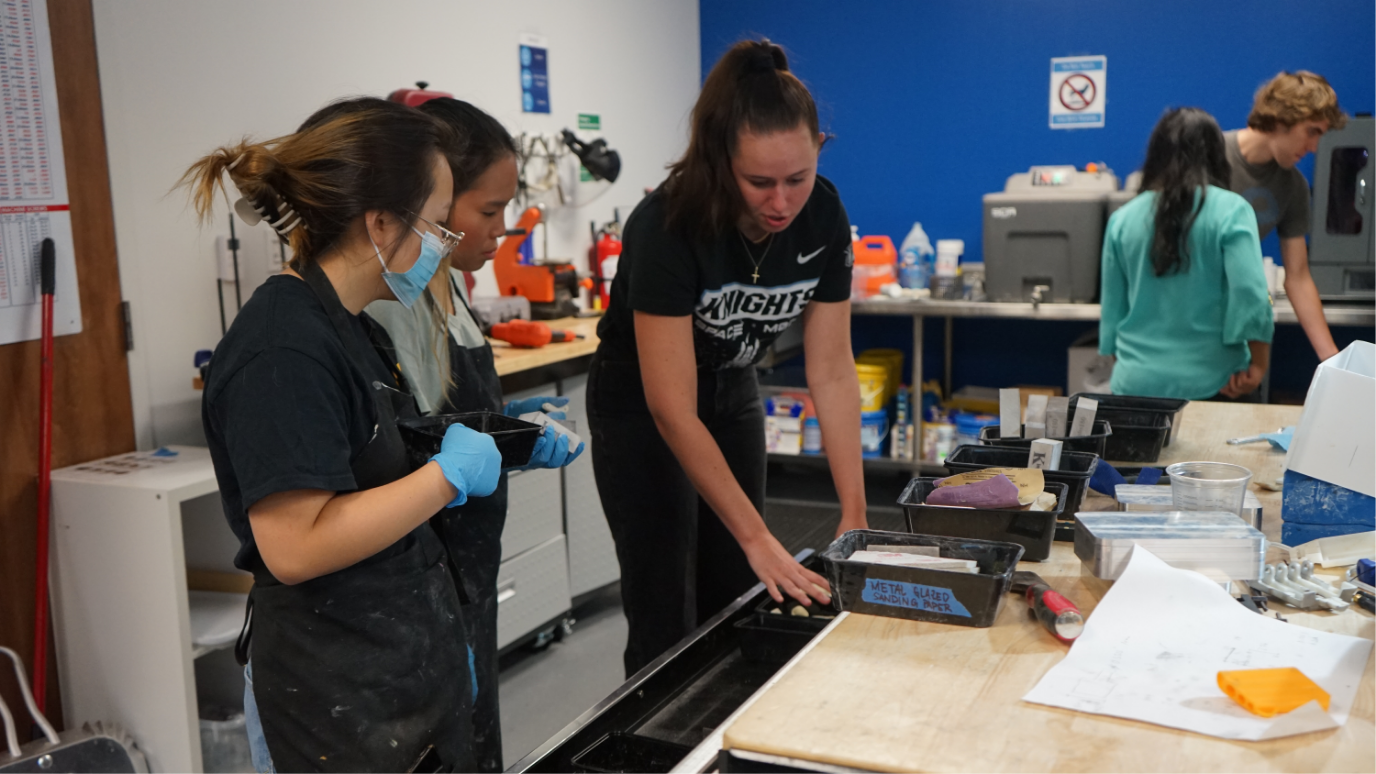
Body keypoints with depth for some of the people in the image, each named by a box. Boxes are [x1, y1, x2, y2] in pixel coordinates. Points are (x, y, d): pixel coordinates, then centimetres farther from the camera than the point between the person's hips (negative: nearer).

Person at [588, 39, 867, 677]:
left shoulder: (823, 217, -18)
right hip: (641, 405, -5)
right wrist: (757, 538, -32)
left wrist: (854, 513, -18)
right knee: (667, 616, -3)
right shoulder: (669, 226, -33)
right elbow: (673, 409, -32)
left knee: (736, 602, 10)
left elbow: (831, 371, -13)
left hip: (732, 391, 5)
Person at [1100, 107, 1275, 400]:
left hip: (1137, 381, 3)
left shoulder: (1123, 218, 4)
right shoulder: (1230, 210, -6)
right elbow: (1250, 296, -14)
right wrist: (1258, 365, -3)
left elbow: (1112, 307, 9)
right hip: (1210, 382, -2)